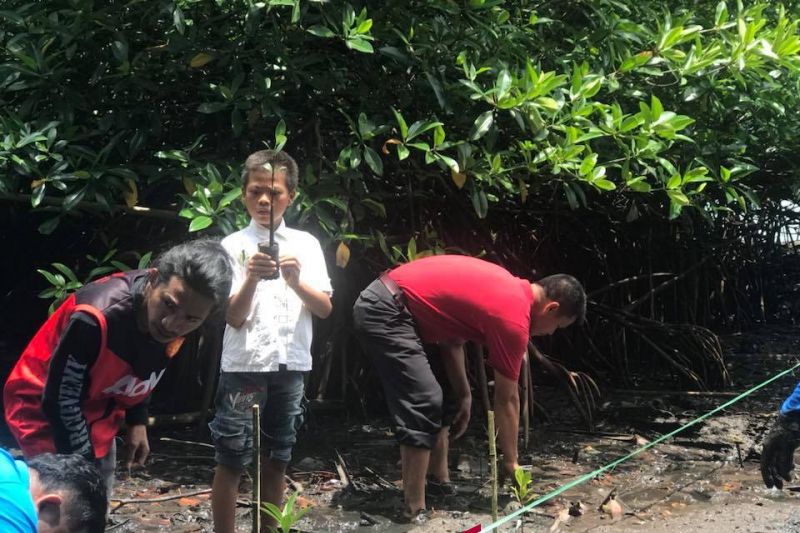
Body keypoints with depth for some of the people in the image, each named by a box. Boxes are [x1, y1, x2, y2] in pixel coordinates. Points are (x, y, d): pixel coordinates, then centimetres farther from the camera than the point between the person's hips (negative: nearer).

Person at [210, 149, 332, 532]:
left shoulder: (306, 244, 5)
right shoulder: (233, 245, -2)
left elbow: (325, 308, -1)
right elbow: (233, 318, -8)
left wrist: (296, 282, -18)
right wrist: (251, 279, -25)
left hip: (291, 366, 3)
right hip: (243, 366, -3)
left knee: (276, 460, 12)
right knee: (231, 462, 0)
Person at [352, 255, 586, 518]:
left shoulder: (510, 289, 13)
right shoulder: (514, 319, -14)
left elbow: (453, 337, 17)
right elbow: (506, 400, -6)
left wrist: (464, 395, 11)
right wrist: (511, 462, 5)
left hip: (384, 302, 11)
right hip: (384, 312, -11)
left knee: (441, 395, 16)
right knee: (423, 405, -14)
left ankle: (438, 483, 22)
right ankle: (414, 513, -11)